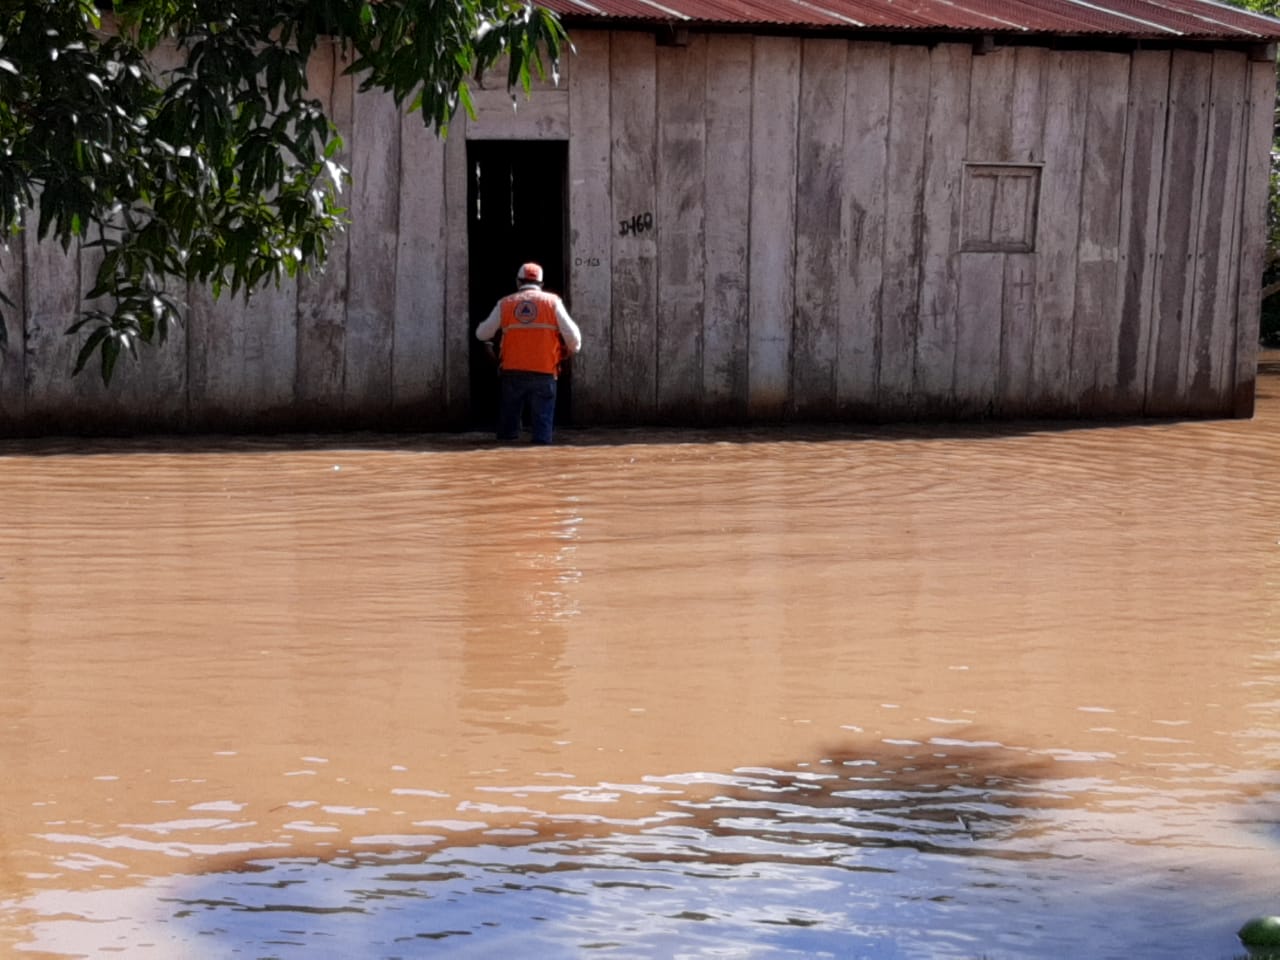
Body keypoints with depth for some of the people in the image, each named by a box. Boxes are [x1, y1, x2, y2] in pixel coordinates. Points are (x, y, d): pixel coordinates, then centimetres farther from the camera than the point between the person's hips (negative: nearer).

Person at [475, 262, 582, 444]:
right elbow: (573, 336, -4)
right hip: (544, 374, -2)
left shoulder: (505, 304, 6)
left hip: (512, 373, 2)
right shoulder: (552, 302, 1)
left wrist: (487, 344, 35)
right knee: (542, 422, 2)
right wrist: (572, 350, 18)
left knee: (509, 424, 12)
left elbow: (482, 333, 12)